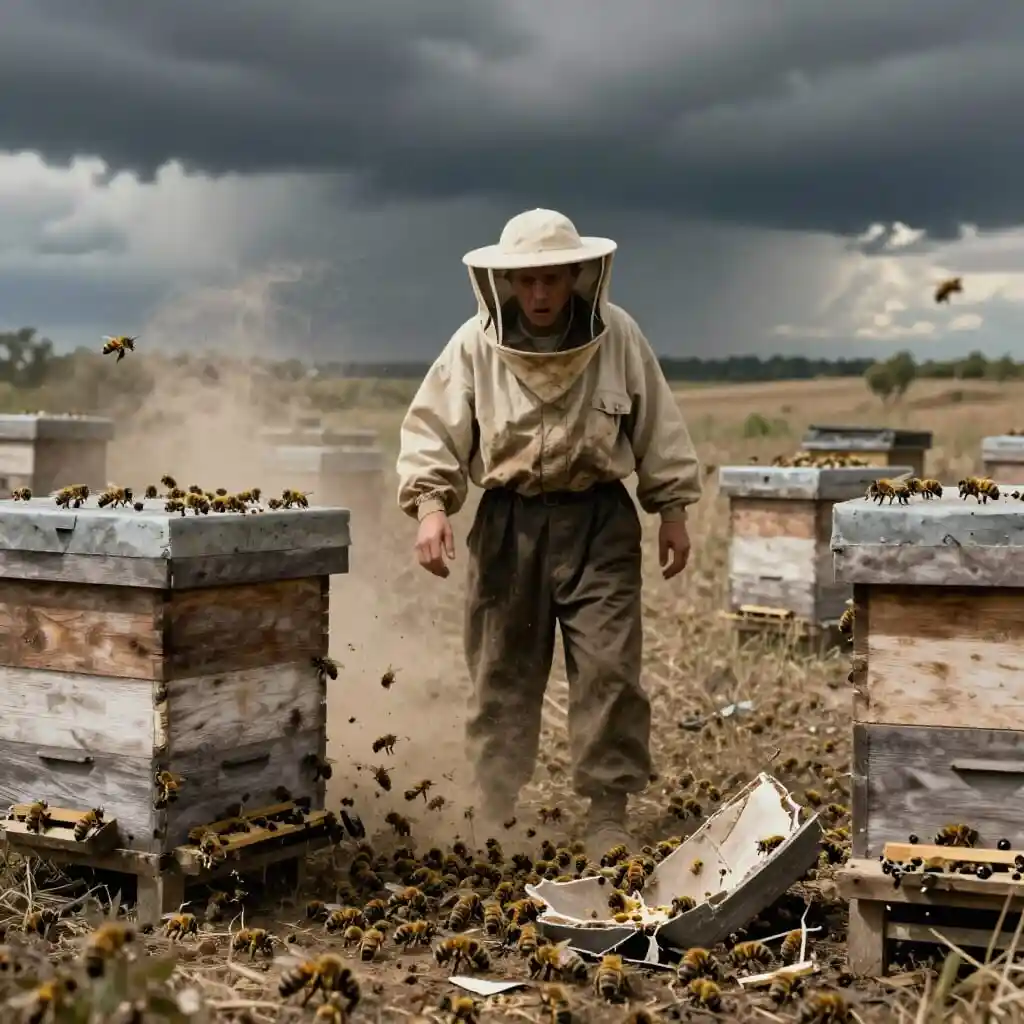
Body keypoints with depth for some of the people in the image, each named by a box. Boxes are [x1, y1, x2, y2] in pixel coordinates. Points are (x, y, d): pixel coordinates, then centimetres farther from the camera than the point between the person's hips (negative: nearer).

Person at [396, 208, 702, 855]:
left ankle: (609, 813, 7)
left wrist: (673, 509, 6)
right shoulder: (475, 345, -4)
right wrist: (431, 504, -18)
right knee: (503, 673, 7)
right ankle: (497, 813, 18)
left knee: (610, 668, -5)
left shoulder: (618, 336, -2)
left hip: (598, 521, 0)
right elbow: (432, 430, -4)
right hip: (509, 522, 0)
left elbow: (658, 428, 6)